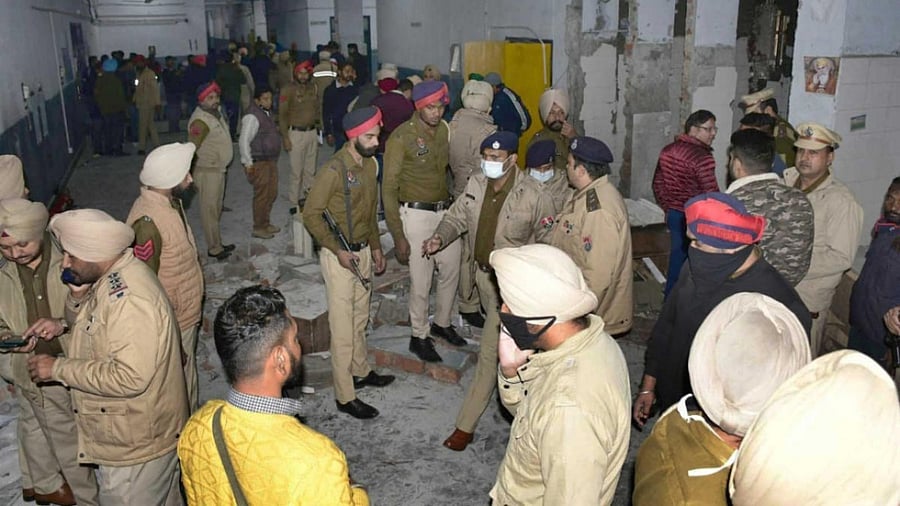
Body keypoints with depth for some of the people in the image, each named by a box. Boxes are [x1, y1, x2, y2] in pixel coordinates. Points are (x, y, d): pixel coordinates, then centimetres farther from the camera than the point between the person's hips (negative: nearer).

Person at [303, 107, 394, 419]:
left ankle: (361, 372, 40)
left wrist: (376, 247, 16)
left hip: (363, 251, 8)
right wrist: (338, 250, -22)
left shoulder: (370, 164, 5)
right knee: (343, 326, -1)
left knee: (360, 319, 21)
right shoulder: (333, 170, -20)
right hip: (339, 256, -8)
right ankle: (345, 397, 9)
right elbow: (311, 215, -17)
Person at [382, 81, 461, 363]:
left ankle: (442, 322, 38)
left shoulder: (444, 130, 4)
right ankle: (419, 337, 22)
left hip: (445, 210, 6)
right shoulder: (401, 137, -14)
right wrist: (398, 236, -15)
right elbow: (389, 189, -13)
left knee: (451, 271, 16)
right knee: (421, 281, 2)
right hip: (416, 214, -6)